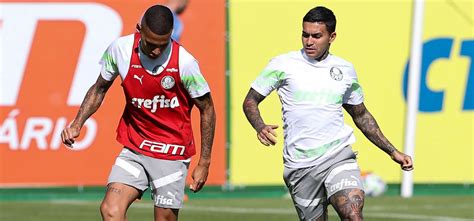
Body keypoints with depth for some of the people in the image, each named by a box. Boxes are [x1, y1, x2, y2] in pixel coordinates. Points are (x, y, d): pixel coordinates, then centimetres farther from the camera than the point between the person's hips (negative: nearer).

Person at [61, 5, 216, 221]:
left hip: (172, 154, -3)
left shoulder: (184, 63, -17)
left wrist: (204, 163, -4)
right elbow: (99, 88, 10)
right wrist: (77, 124, -2)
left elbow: (207, 109, -5)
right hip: (134, 149, 3)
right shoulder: (120, 49, -9)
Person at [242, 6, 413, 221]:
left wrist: (392, 151, 19)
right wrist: (260, 127, -17)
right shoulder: (282, 64, 1)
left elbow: (361, 115, 22)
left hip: (339, 155, 0)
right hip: (300, 166, 0)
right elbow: (250, 101, 5)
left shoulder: (345, 70, 10)